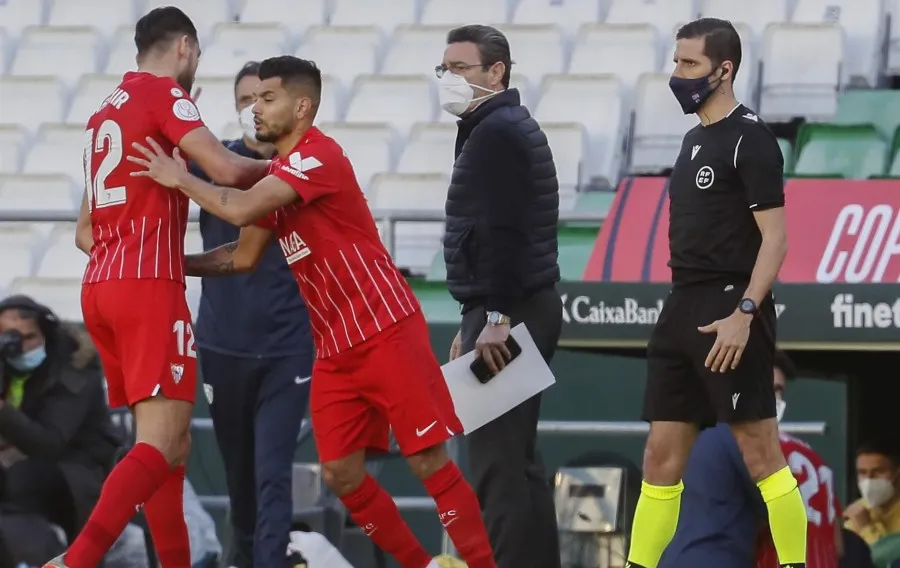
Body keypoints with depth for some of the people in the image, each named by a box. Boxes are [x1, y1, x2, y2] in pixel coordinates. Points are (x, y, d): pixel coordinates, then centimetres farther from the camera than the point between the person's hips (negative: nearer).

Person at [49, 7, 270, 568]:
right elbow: (227, 170, -16)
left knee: (174, 441, 14)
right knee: (162, 441, -16)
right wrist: (269, 166, 5)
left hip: (102, 286, 9)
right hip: (150, 288, -9)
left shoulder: (105, 113, 22)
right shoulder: (163, 92, -3)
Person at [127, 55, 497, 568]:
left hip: (387, 333, -9)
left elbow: (239, 210, -26)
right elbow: (244, 256, 23)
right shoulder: (280, 175, 13)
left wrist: (180, 179, -13)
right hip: (335, 349, 9)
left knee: (428, 460, -9)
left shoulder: (319, 156, -16)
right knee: (341, 474, 2)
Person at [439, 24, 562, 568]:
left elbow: (502, 232, -21)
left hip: (507, 315, -11)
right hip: (529, 308, 11)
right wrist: (474, 321, 24)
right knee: (516, 459, 14)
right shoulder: (513, 127, 21)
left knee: (496, 461, -12)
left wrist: (495, 317, -24)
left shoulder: (495, 134, -12)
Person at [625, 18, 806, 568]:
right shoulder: (696, 139, 17)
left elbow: (774, 238, -15)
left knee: (760, 454, -8)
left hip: (729, 312, -9)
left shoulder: (749, 139, -9)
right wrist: (684, 311, 19)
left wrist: (743, 314, -23)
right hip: (683, 311, 9)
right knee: (662, 455, 8)